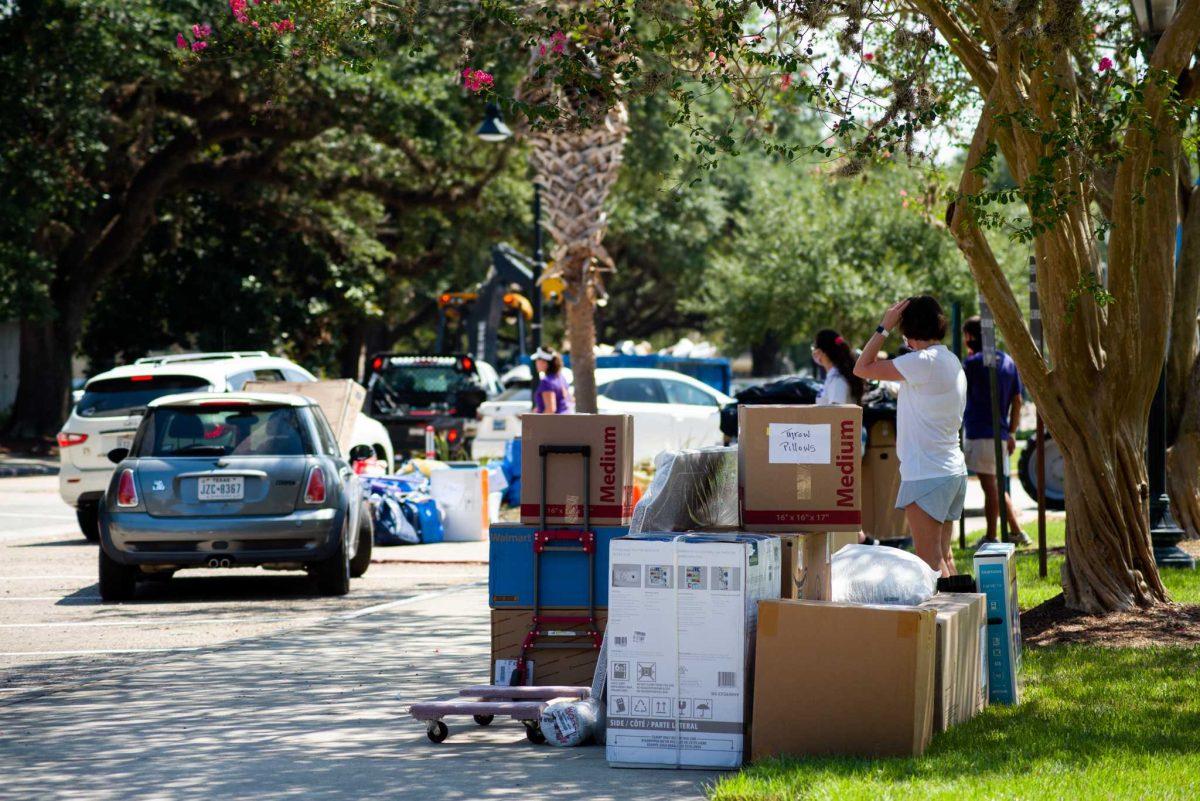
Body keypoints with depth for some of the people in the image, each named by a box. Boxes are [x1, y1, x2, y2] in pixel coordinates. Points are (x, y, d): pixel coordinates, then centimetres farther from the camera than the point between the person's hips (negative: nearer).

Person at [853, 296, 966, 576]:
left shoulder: (924, 362, -16)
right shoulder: (952, 363, 13)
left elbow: (862, 368, -13)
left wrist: (885, 326, -6)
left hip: (926, 475, -9)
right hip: (954, 472, 9)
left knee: (930, 559, -7)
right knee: (943, 556, 14)